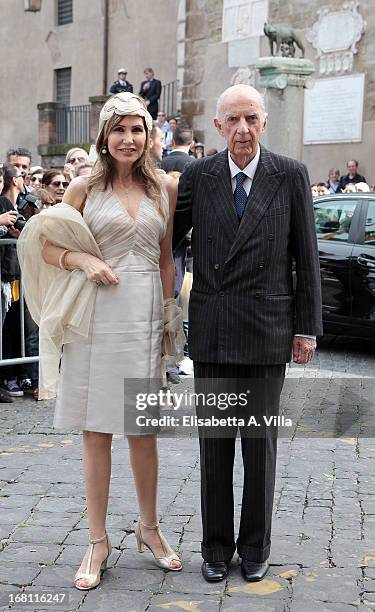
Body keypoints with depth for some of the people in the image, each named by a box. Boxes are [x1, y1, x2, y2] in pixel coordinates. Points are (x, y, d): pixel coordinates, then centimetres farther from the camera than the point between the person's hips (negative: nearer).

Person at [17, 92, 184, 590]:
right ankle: (98, 542, 16)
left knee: (142, 427, 10)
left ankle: (149, 526, 29)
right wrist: (84, 260, -13)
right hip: (96, 314, -1)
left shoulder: (164, 188, 8)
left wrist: (169, 317, 10)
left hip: (145, 314, 2)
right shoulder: (86, 187, 2)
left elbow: (166, 258, 13)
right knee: (96, 430, 4)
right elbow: (46, 245, 5)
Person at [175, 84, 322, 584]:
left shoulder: (291, 176, -1)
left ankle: (255, 547, 23)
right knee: (214, 442, 10)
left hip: (267, 331, -1)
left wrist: (307, 328, -1)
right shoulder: (198, 176, 2)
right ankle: (216, 546, 24)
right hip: (211, 332, 2)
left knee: (260, 443, 7)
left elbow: (307, 257, 1)